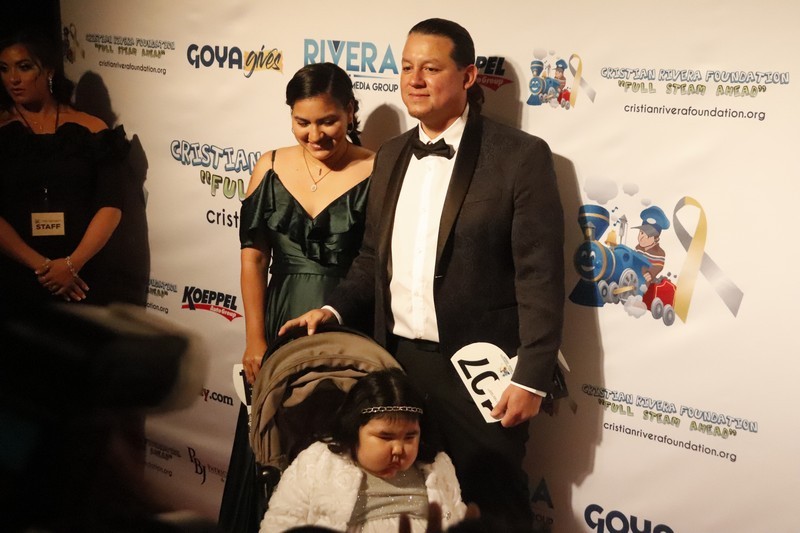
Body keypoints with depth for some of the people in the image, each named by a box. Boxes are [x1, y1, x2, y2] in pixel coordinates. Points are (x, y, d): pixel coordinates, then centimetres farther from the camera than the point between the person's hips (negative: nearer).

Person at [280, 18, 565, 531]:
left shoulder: (520, 155, -10)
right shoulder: (391, 156, 10)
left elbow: (540, 276, -13)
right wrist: (334, 309, 1)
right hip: (399, 361, 6)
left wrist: (531, 378, -16)